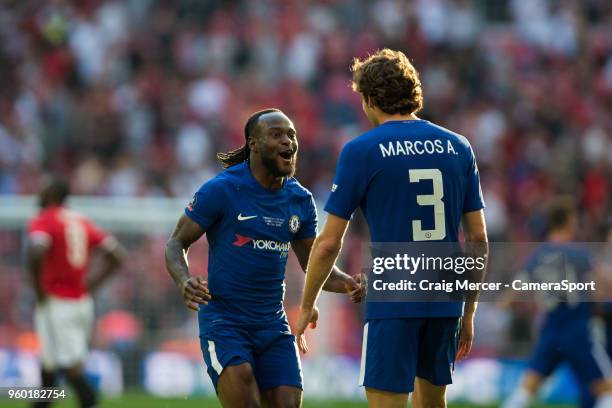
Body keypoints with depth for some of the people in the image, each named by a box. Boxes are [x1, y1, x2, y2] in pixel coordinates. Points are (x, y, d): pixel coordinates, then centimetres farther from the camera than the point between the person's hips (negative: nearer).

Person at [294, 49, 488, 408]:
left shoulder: (362, 150, -5)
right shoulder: (457, 147, 8)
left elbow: (330, 243, -4)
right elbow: (478, 237, 9)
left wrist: (307, 306, 9)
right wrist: (469, 311, 17)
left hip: (392, 303, -5)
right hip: (446, 304, 5)